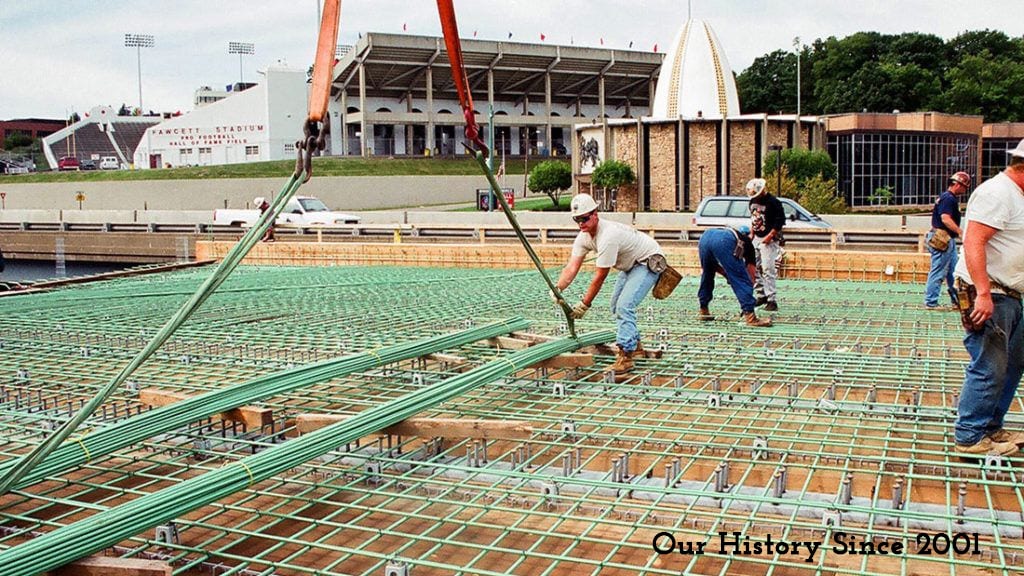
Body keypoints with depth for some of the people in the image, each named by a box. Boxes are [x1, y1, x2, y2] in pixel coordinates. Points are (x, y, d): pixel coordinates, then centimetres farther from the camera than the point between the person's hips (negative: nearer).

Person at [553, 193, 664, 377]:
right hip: (630, 264, 10)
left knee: (624, 306, -23)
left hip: (649, 262, -10)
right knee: (616, 305, 18)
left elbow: (599, 277, -30)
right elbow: (572, 267, -14)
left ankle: (626, 356, -21)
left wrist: (584, 304, -23)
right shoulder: (584, 237, -8)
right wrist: (557, 288, -31)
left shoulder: (608, 236, -35)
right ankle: (634, 344, 34)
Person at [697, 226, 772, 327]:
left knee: (707, 276, 28)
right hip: (724, 242, -5)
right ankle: (750, 316, -5)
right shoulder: (747, 242, 34)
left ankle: (703, 311, 34)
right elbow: (751, 275, 33)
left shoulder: (729, 232, 45)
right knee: (742, 280, 3)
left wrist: (728, 275, 34)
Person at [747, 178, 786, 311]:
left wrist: (769, 236, -16)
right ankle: (761, 295, 17)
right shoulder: (753, 201, 9)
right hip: (756, 239, 8)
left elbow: (780, 221, -15)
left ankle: (771, 300, -9)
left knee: (768, 270, -12)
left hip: (769, 240, -8)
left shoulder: (773, 202, -14)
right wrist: (751, 233, 13)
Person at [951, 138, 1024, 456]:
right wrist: (983, 294, -29)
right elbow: (973, 242, -24)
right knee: (989, 368, -8)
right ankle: (970, 437, 1)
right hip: (987, 295, -11)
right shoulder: (996, 192, -15)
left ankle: (991, 427, 26)